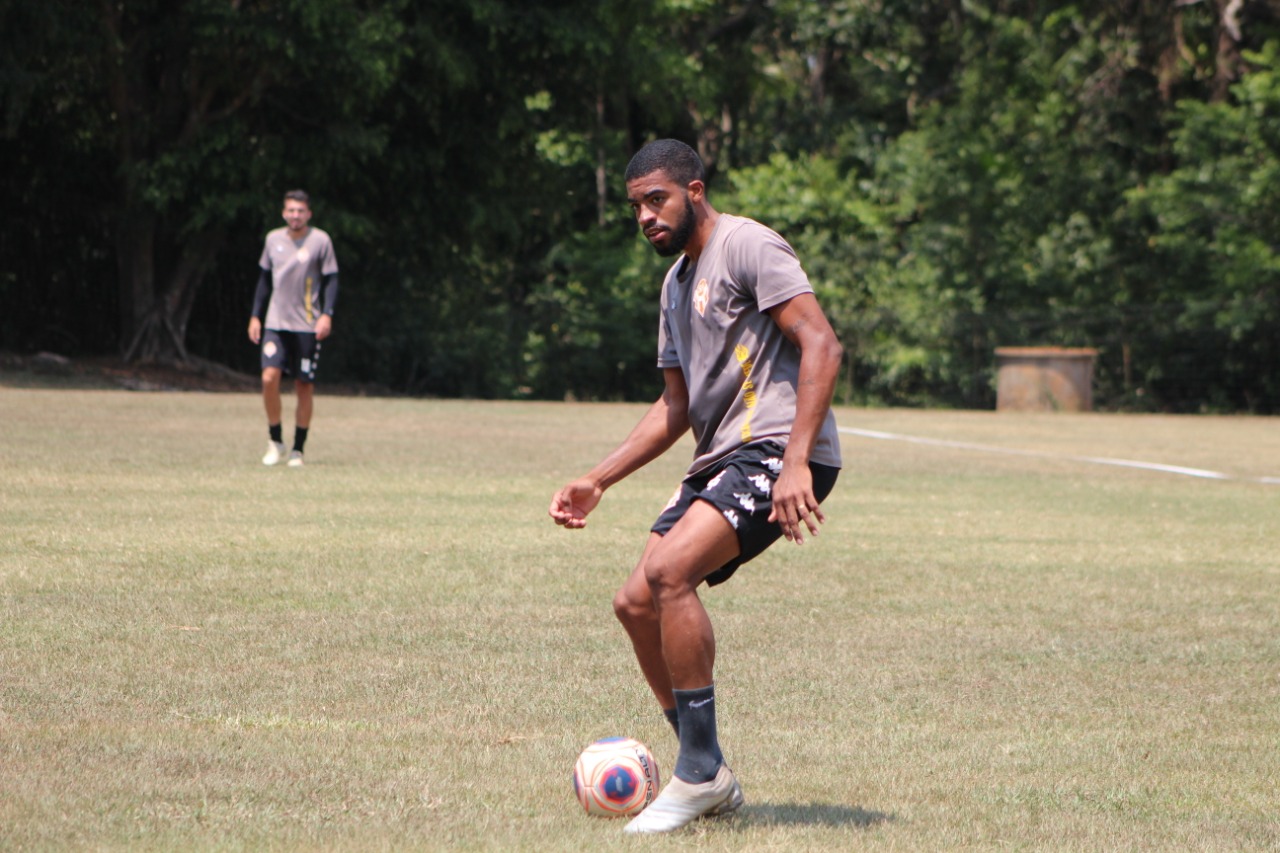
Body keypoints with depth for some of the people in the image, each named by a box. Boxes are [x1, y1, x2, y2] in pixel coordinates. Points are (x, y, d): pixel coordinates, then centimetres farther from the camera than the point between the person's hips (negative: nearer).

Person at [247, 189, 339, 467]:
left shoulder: (320, 241, -2)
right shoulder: (273, 240, 8)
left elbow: (331, 280, 0)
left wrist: (326, 314, -13)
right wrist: (255, 316, 12)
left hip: (307, 326, -2)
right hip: (275, 323, 2)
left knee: (304, 385, 0)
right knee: (269, 378, -13)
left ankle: (298, 450, 10)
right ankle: (275, 442, 3)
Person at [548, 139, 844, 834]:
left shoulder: (748, 246, -7)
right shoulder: (677, 281, 22)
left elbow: (821, 346, -17)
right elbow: (676, 406, 28)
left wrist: (795, 461, -26)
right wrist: (598, 480, 20)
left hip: (776, 450, -10)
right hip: (720, 459, 10)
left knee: (669, 569, -27)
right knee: (635, 604, 3)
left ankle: (698, 773, -18)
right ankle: (712, 782, 13)